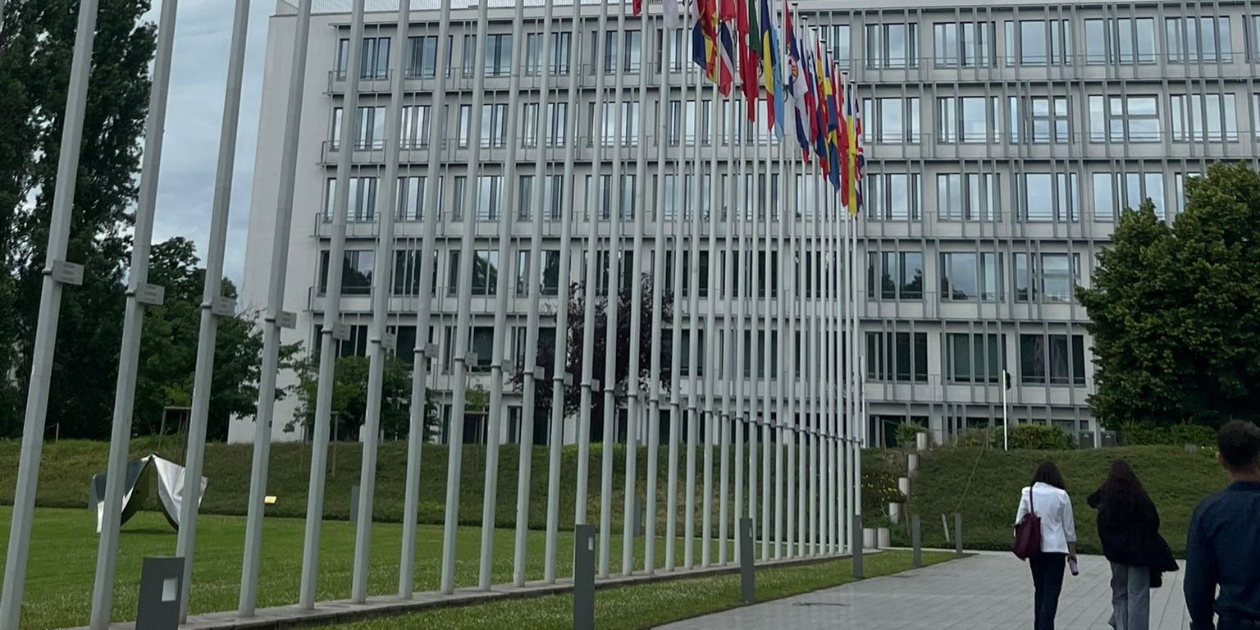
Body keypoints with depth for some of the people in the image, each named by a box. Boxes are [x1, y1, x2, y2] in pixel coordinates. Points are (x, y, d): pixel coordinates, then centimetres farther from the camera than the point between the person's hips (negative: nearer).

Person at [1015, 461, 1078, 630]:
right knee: (1052, 591, -1)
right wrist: (1072, 550, 12)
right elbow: (1068, 525, 1)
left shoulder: (1027, 493, -1)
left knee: (1039, 589, 15)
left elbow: (1019, 521, 0)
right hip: (1056, 548, -3)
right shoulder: (1061, 495, -6)